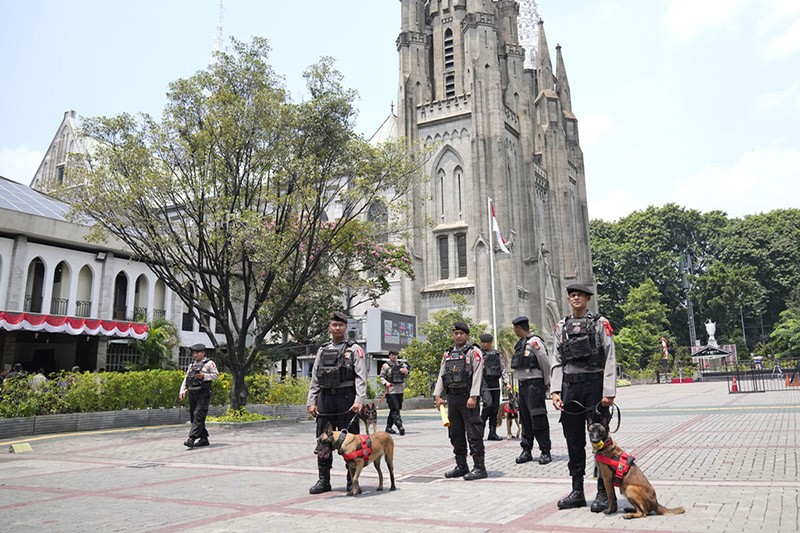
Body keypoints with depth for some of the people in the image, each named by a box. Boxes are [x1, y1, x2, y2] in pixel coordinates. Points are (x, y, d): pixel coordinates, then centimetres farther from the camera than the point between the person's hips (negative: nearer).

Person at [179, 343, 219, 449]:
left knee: (198, 416, -15)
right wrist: (182, 390, 5)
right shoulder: (191, 365, 20)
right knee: (193, 417, 9)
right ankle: (204, 439, 18)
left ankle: (191, 439, -20)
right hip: (192, 393, 7)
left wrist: (204, 376, -18)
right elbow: (186, 379, 18)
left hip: (203, 393, -7)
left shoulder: (209, 363, 1)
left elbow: (216, 374, -6)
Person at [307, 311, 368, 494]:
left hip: (346, 399, -4)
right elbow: (314, 380, 15)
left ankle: (352, 481, 11)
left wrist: (359, 400, -16)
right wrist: (311, 402, 6)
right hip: (325, 399, 4)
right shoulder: (322, 351, 15)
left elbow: (361, 377, -5)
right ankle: (323, 480, 18)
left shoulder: (354, 350, 3)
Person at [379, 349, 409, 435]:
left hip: (400, 390, 5)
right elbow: (381, 377, 2)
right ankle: (400, 426, -19)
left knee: (396, 409, 10)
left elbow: (407, 376, 18)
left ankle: (388, 427, 21)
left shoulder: (402, 365, 13)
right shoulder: (386, 366, 2)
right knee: (395, 409, -14)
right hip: (390, 390, -5)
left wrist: (406, 372, -5)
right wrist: (386, 383, -17)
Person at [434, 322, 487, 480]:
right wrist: (437, 395, 5)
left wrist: (473, 397, -19)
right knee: (456, 433, 12)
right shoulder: (447, 354, 17)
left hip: (467, 397, -7)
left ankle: (479, 468, -1)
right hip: (452, 398, 7)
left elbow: (477, 375, -11)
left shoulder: (474, 352, -2)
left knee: (474, 433, -6)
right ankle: (461, 466, 22)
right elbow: (441, 376, 15)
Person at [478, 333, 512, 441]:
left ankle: (492, 433, 12)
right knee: (488, 403, -22)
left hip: (495, 383, 4)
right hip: (483, 382, -4)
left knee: (495, 407, 4)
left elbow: (503, 369, 17)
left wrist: (507, 382, 6)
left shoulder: (498, 355, 14)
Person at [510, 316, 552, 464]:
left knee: (538, 419, -5)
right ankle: (526, 451, 17)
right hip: (522, 384, 9)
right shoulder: (521, 343, 15)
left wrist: (546, 384, -5)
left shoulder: (534, 341, -12)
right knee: (525, 419, 11)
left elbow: (546, 363, -12)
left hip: (534, 384, -9)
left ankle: (545, 452, 3)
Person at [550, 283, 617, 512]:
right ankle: (577, 492, 20)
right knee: (573, 441, 10)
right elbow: (557, 362, 9)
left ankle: (603, 493, 12)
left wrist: (609, 392, -13)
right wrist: (555, 391, -1)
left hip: (594, 386, -4)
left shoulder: (600, 323, 0)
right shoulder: (562, 327, 12)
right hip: (570, 388, 4)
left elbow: (610, 360, -5)